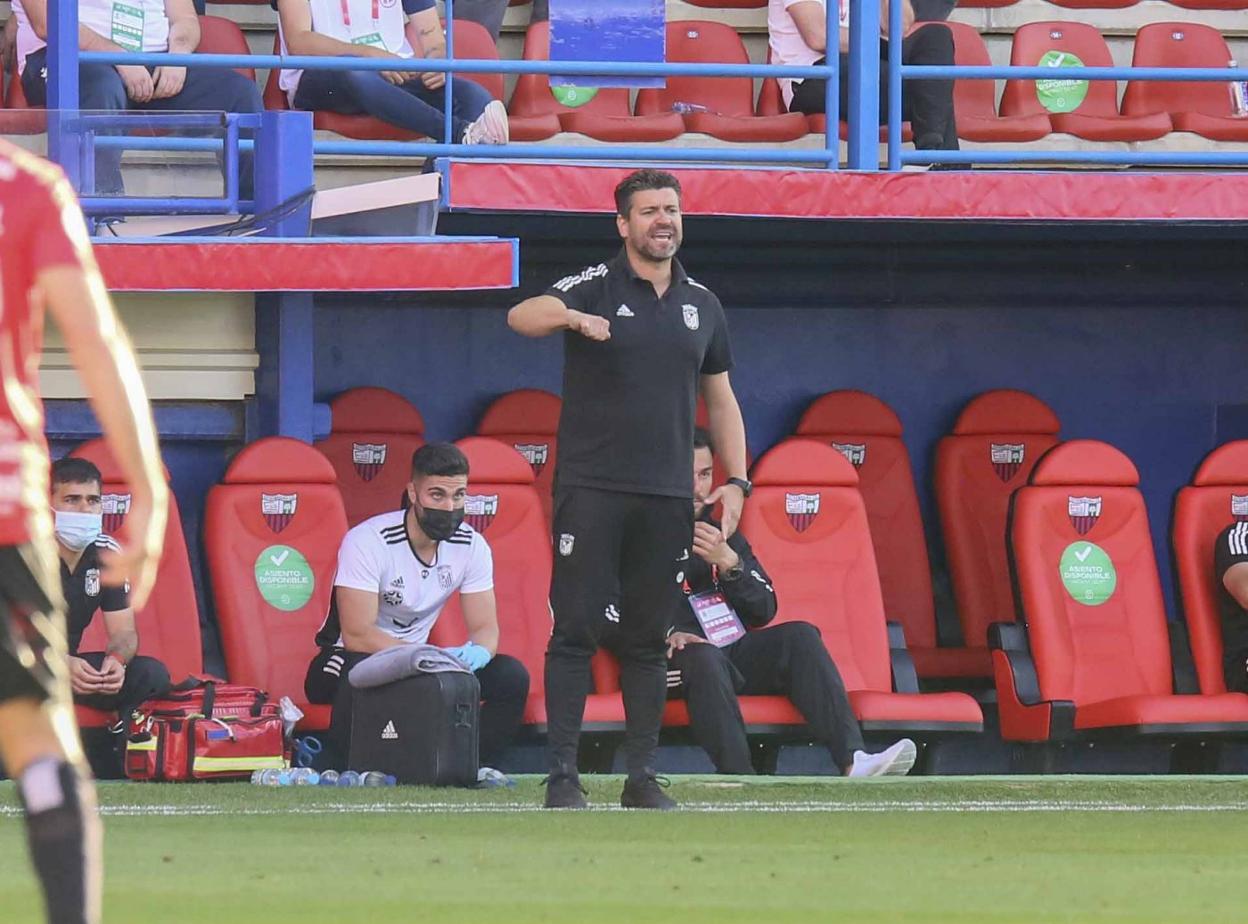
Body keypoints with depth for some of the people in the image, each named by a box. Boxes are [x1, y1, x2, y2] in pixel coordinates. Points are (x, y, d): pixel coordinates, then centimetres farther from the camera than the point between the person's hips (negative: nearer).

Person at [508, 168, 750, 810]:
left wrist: (736, 480, 11)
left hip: (668, 495, 4)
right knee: (577, 630, -6)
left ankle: (642, 775, 10)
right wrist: (571, 317, -41)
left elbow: (720, 398, 21)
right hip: (591, 491, -4)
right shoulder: (594, 288, -1)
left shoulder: (701, 305, 14)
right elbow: (521, 317, -19)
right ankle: (562, 773, -6)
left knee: (649, 638, 6)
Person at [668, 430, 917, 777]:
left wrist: (729, 563, -5)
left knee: (799, 636, -16)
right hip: (673, 665, -6)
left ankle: (853, 762, -33)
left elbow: (763, 611, 12)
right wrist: (664, 634, -24)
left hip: (731, 653, 6)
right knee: (703, 655, -37)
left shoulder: (720, 533, 19)